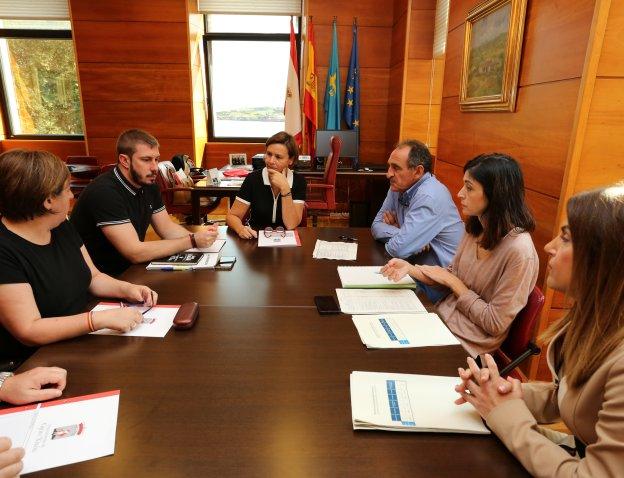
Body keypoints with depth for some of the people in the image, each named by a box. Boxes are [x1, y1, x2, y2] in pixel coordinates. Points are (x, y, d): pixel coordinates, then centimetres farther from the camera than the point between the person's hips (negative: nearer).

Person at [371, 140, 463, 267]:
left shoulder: (430, 197, -23)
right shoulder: (398, 187, 2)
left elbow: (399, 249, -25)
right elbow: (377, 226, 3)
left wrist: (392, 229, -6)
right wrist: (399, 232, -14)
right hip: (415, 263, 7)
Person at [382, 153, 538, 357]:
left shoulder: (519, 251, -25)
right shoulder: (475, 229, -2)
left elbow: (495, 324, -20)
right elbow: (450, 281, 5)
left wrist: (452, 281, -15)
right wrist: (410, 268, -10)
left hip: (468, 343, -6)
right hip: (443, 319, 6)